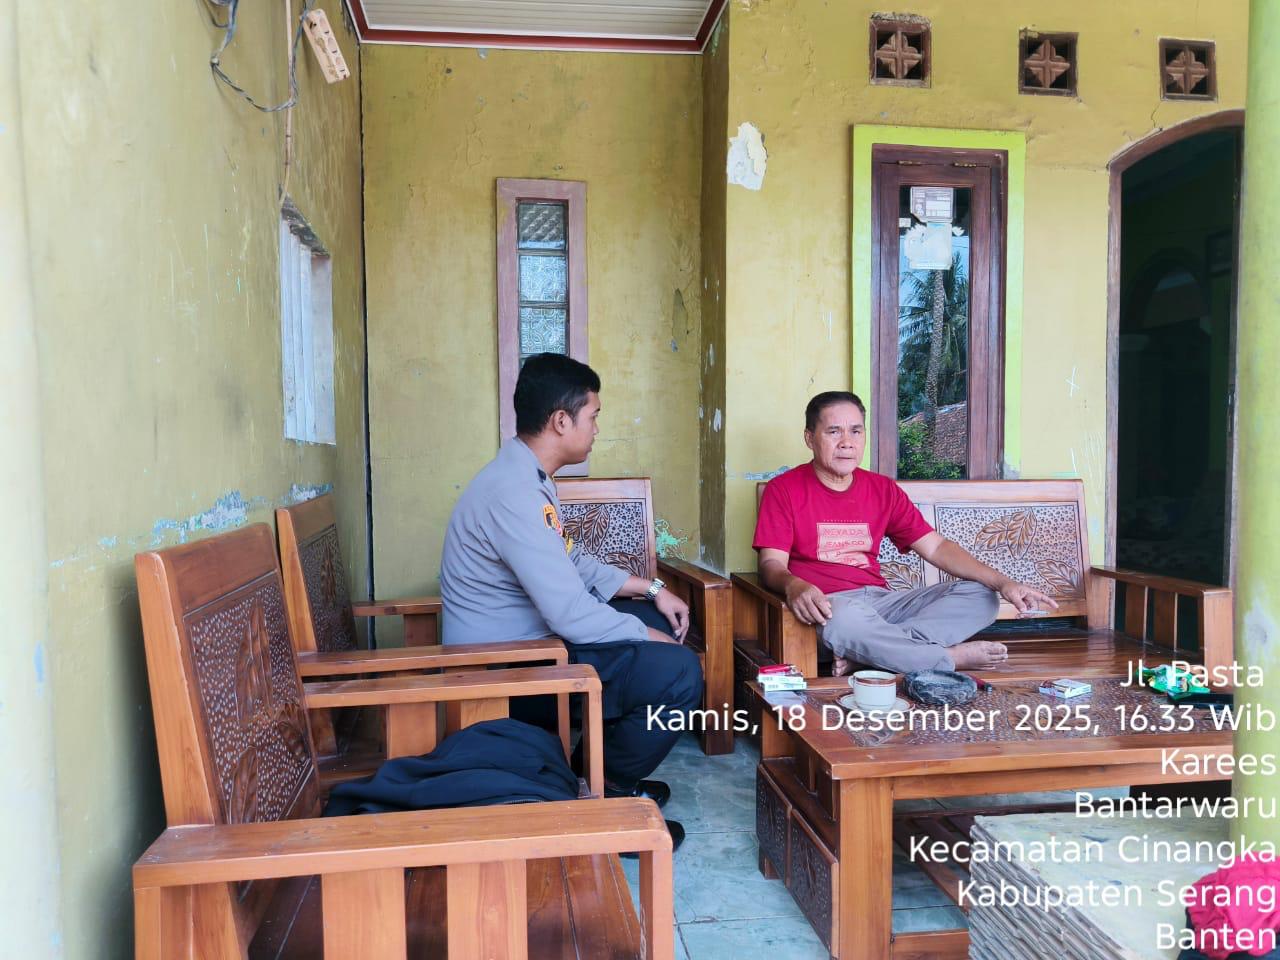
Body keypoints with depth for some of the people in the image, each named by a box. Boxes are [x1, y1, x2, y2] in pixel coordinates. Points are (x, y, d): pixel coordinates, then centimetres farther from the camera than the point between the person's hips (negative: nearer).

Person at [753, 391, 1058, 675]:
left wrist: (1002, 582, -2)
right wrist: (793, 585, -33)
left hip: (881, 600, 6)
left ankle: (861, 654, -28)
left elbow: (936, 547, 11)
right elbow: (771, 563, -7)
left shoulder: (883, 490, 14)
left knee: (980, 596, -10)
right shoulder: (784, 489, 1)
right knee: (846, 619, -41)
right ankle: (951, 657, -16)